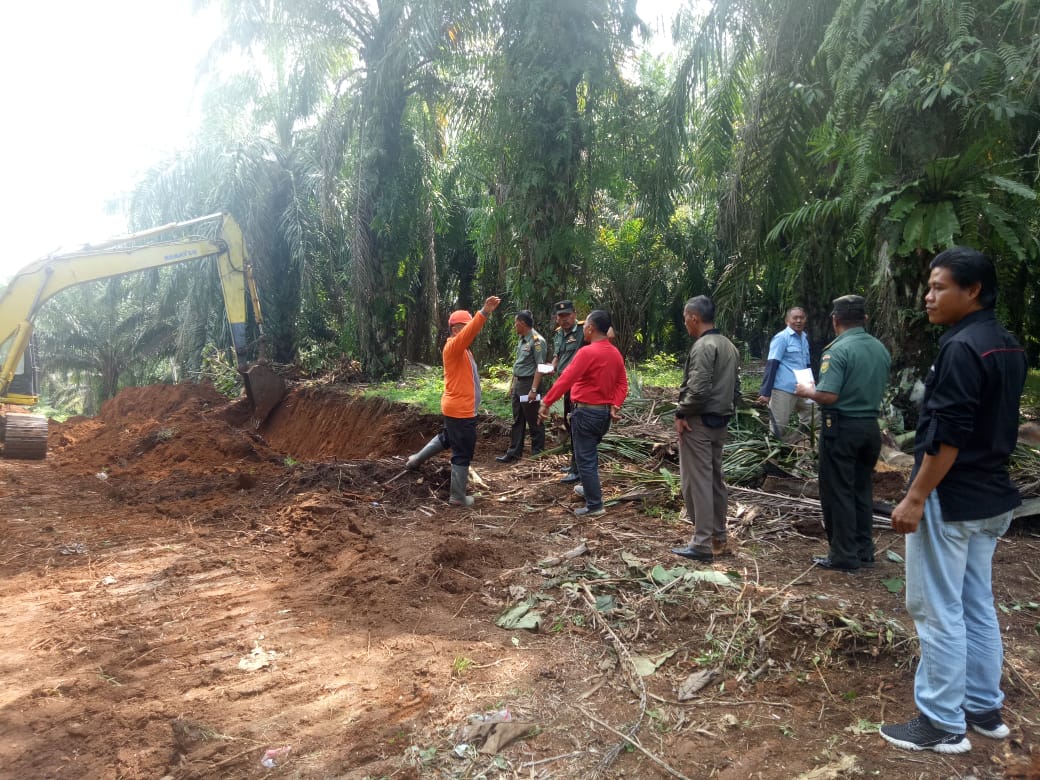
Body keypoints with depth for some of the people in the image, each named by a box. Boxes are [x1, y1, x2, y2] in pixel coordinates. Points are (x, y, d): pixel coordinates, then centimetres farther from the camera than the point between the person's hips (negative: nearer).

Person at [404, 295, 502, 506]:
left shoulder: (461, 349, 13)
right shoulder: (453, 347, -22)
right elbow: (468, 332, -39)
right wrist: (484, 313, -51)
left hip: (459, 408, 10)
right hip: (460, 410, -10)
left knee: (446, 438, 31)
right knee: (463, 453, 0)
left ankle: (416, 460, 46)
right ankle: (457, 497, 10)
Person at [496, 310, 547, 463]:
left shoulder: (536, 340, -16)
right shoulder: (521, 340, 12)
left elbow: (540, 366, -20)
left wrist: (534, 389, -24)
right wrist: (513, 383, 19)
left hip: (529, 384, -9)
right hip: (518, 383, 9)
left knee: (534, 422, 1)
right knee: (517, 421, 14)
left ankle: (537, 455, 10)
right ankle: (514, 453, 21)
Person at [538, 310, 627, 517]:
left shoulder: (587, 352, -19)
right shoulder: (615, 353, 6)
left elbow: (566, 379, -21)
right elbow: (622, 384, 6)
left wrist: (546, 402, -17)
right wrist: (615, 405, -2)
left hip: (586, 412, -8)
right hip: (605, 412, 8)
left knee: (585, 459, -1)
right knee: (591, 453, 26)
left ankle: (594, 505, 1)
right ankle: (590, 489, 39)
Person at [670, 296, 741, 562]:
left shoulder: (703, 346, -17)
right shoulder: (729, 346, 13)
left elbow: (698, 390, -25)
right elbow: (735, 387, 16)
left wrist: (681, 413, -13)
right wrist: (726, 411, 17)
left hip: (699, 422, -10)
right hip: (720, 422, 10)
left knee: (696, 482, -4)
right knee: (715, 479, 16)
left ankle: (702, 543, 0)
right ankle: (718, 537, 25)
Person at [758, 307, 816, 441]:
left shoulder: (804, 339, 16)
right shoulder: (782, 338, -7)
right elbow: (771, 365, -13)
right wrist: (765, 392, -19)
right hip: (783, 389, -8)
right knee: (778, 428, -2)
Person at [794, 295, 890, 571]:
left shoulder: (838, 350, -18)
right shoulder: (881, 349, 6)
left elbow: (829, 396, -24)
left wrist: (807, 391, -6)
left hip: (842, 427, -7)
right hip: (870, 425, 7)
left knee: (838, 493, 2)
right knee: (863, 490, 16)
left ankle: (844, 556, 8)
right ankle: (864, 551, 24)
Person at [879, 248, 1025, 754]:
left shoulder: (961, 348, -19)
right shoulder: (1008, 347, 11)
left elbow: (948, 435, -24)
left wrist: (915, 498, -19)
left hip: (950, 500, -10)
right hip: (991, 497, 10)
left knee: (938, 612, 0)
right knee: (976, 607, 18)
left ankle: (943, 725, 10)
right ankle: (984, 708, 29)